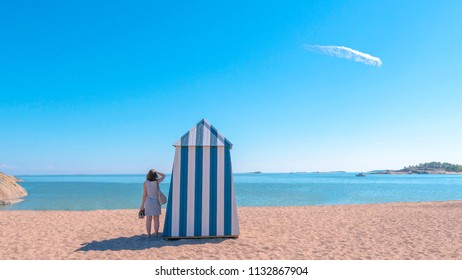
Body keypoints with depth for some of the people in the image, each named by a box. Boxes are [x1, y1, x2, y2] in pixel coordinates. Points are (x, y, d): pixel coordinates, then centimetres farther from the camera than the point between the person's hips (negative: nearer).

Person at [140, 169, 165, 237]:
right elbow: (163, 176, 13)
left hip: (148, 203, 0)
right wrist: (156, 172, 5)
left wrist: (142, 205, -3)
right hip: (156, 202, 0)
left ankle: (149, 234, 10)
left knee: (148, 219, 7)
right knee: (156, 219, 8)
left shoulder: (146, 183, -9)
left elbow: (144, 195, -9)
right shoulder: (157, 181, -7)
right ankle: (156, 233, 12)